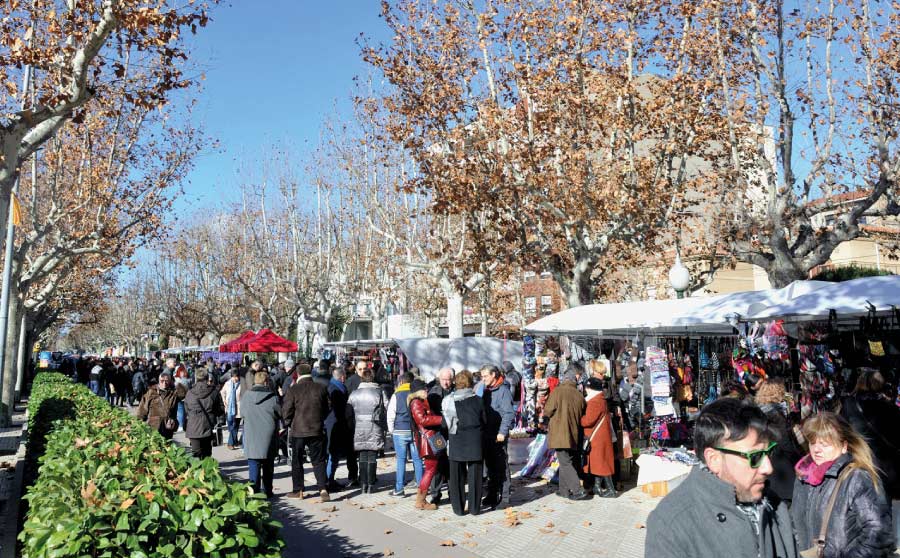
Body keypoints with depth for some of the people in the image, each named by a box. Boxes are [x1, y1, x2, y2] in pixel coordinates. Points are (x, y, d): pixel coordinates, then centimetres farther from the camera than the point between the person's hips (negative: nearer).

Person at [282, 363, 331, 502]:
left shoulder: (293, 390, -11)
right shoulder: (321, 388, -2)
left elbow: (286, 412, -8)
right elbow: (327, 409, 6)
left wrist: (291, 423, 12)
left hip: (298, 431, -2)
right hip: (317, 430, 2)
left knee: (297, 461, 13)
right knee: (318, 461, 7)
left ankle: (298, 490, 19)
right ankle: (323, 489, -6)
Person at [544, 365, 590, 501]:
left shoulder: (557, 391, -12)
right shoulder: (579, 395, 2)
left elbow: (547, 412, -9)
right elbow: (582, 416, 11)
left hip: (560, 434, -5)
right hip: (574, 435, 6)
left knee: (565, 463, -2)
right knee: (567, 461, 16)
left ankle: (578, 491, -8)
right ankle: (564, 489, 22)